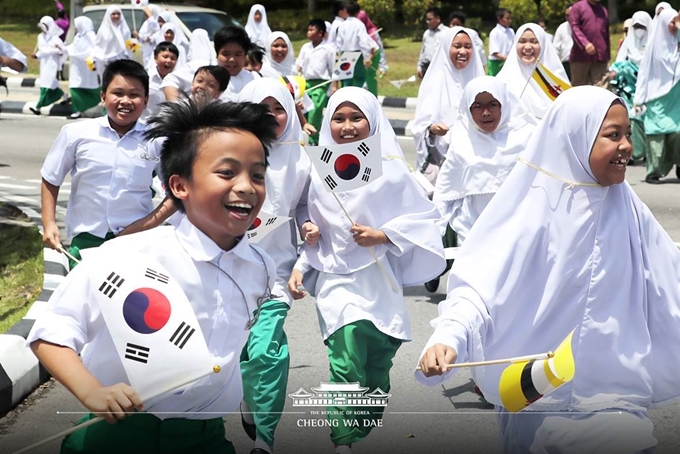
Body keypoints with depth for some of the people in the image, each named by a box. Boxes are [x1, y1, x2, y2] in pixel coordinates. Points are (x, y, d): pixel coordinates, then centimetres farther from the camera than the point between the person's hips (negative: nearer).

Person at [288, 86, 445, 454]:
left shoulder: (390, 168, -2)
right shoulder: (321, 171, 7)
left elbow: (421, 217, -1)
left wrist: (383, 235, -14)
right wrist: (300, 266, 6)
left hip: (381, 282, -1)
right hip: (337, 280, 1)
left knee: (376, 373, 3)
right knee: (347, 364, -17)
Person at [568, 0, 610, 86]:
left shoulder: (603, 10, 20)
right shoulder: (578, 7, 4)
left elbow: (606, 36, 22)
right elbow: (575, 28, -9)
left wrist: (607, 57, 18)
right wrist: (585, 43, -26)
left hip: (600, 57, 4)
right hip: (581, 56, -4)